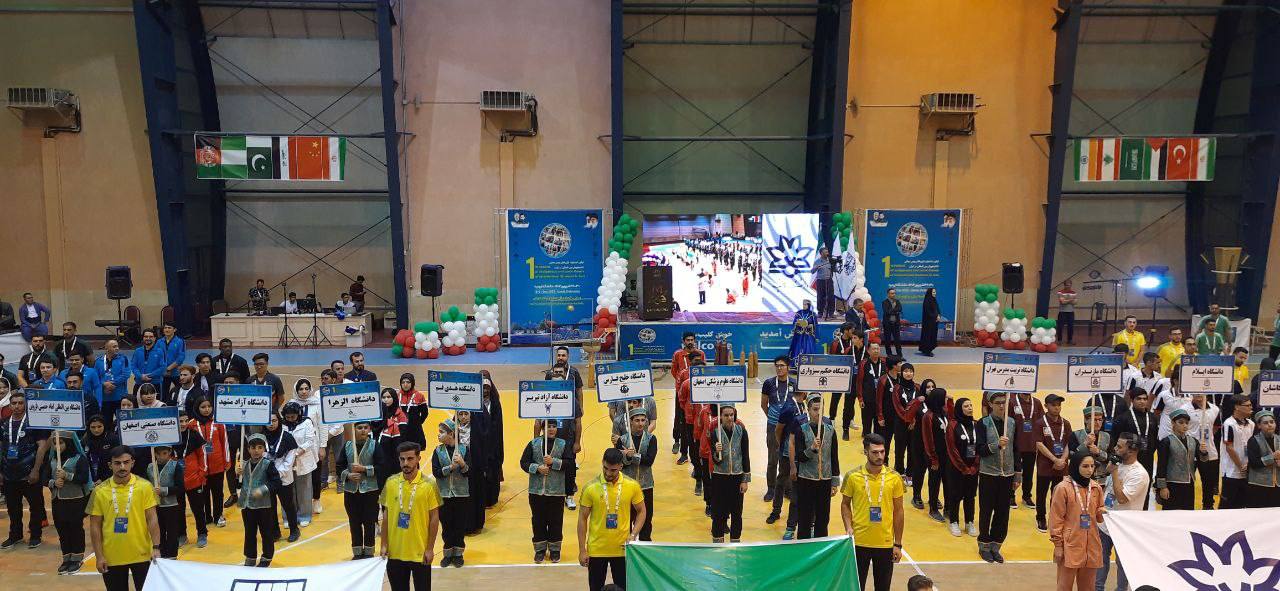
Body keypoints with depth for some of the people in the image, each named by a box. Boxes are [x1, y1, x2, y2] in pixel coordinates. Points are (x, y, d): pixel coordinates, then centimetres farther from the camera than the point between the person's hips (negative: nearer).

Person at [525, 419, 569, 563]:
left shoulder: (563, 444, 2)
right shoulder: (534, 444, 3)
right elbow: (524, 462, 0)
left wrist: (553, 462, -17)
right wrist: (537, 468, -15)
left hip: (556, 491, -1)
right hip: (536, 490, 1)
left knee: (556, 521, 5)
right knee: (538, 520, 8)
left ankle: (555, 550, 19)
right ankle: (540, 550, 21)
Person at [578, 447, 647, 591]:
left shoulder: (632, 486, -6)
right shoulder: (590, 488, -9)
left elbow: (641, 512, 6)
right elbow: (582, 518, -2)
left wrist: (633, 534, -9)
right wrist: (582, 550, -4)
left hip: (622, 549, 1)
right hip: (596, 550, -1)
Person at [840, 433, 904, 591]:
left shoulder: (894, 478, -4)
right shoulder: (852, 477, -7)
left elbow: (898, 511, 3)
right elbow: (845, 504, 6)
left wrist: (898, 544, 3)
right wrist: (848, 527, -11)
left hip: (886, 544, 1)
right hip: (859, 543, -1)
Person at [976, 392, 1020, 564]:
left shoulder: (1012, 423, 4)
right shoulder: (984, 423, -5)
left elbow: (1017, 450, 9)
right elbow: (980, 450, -11)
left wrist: (1018, 475, 9)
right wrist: (997, 445, -27)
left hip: (1007, 474, 3)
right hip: (988, 474, -3)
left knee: (1003, 512, 6)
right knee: (986, 511, 5)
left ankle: (995, 545, 20)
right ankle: (984, 545, 19)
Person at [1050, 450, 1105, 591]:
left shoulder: (1096, 488, 5)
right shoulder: (1063, 488, -11)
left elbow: (1098, 516, 16)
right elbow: (1056, 519, -7)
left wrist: (1102, 512, -6)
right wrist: (1058, 545, -9)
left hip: (1091, 545, 5)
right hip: (1070, 546, -5)